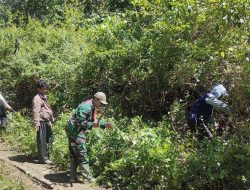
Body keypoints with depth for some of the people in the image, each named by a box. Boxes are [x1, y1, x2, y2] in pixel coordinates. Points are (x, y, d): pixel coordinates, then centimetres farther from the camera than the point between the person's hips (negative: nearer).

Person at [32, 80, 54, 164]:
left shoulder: (44, 97, 19)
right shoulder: (37, 98, -11)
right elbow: (36, 112, -18)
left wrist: (50, 120, 24)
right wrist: (36, 124, -23)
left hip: (46, 121, 10)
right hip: (41, 122, -10)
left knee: (49, 138, 15)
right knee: (42, 140, -4)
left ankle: (46, 155, 27)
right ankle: (43, 158, 2)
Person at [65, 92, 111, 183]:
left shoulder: (93, 108, 12)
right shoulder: (86, 107, -21)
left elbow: (95, 120, 14)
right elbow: (79, 122, -25)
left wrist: (105, 124, 1)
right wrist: (91, 125, -25)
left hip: (77, 131, 11)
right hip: (75, 131, -11)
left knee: (74, 155, 13)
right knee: (81, 154, -6)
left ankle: (73, 177, 19)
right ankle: (87, 176, 0)